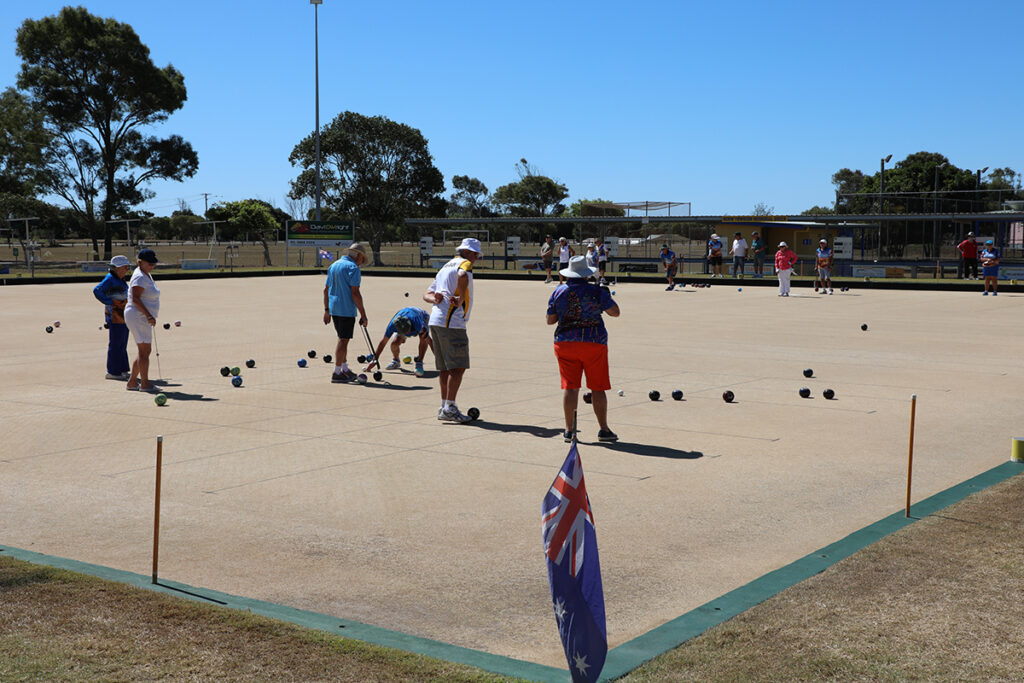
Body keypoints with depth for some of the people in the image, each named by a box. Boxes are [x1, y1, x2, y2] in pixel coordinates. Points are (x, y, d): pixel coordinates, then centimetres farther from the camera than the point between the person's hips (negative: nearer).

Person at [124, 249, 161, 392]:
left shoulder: (147, 275, 15)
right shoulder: (140, 277, -16)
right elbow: (135, 299, -23)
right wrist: (148, 315, -29)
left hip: (143, 318, 10)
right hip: (138, 317, -10)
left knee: (145, 351, 14)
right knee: (144, 350, -6)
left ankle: (132, 382, 19)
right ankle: (145, 384, 0)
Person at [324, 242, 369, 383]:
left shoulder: (333, 265, 15)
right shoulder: (353, 268, -12)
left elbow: (326, 290, 17)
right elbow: (355, 293, -18)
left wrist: (327, 310, 22)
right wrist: (363, 315, -15)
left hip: (334, 309, 8)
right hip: (347, 310, -8)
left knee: (343, 339, 18)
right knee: (343, 340, -3)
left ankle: (345, 370, 25)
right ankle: (337, 373, -2)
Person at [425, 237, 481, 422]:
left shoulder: (446, 266, 26)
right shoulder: (464, 263, -2)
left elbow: (427, 294, 22)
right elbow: (462, 276, -28)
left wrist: (435, 299, 1)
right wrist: (461, 299, -19)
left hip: (435, 321, 9)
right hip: (452, 322, -9)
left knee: (445, 368, 14)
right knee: (458, 367, -8)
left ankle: (444, 407, 18)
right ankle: (450, 408, -12)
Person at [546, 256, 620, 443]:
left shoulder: (558, 292, 3)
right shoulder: (597, 291, -4)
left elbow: (550, 320, 8)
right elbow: (615, 312, 0)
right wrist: (606, 297, 15)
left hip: (565, 342, 2)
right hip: (594, 342, -2)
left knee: (569, 387, 5)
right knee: (598, 388, 5)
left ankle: (569, 430, 6)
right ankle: (603, 429, 8)